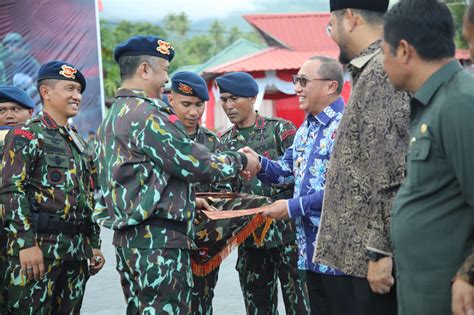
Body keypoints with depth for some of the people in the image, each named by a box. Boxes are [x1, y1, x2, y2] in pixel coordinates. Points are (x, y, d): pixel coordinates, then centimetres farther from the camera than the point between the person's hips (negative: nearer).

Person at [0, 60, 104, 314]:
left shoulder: (78, 142, 21)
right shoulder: (25, 135, -3)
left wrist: (94, 244, 17)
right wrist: (26, 243, -20)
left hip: (77, 250, 8)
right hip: (38, 247, -7)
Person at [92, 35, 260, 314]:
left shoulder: (115, 117, 17)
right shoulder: (147, 116, -15)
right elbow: (201, 165, -15)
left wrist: (188, 201, 21)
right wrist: (241, 161, 2)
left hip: (130, 236, 10)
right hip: (159, 239, -10)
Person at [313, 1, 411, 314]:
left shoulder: (382, 71, -15)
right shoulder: (369, 71, 16)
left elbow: (392, 173, -21)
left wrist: (381, 252, -21)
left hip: (374, 256, -9)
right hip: (357, 252, 9)